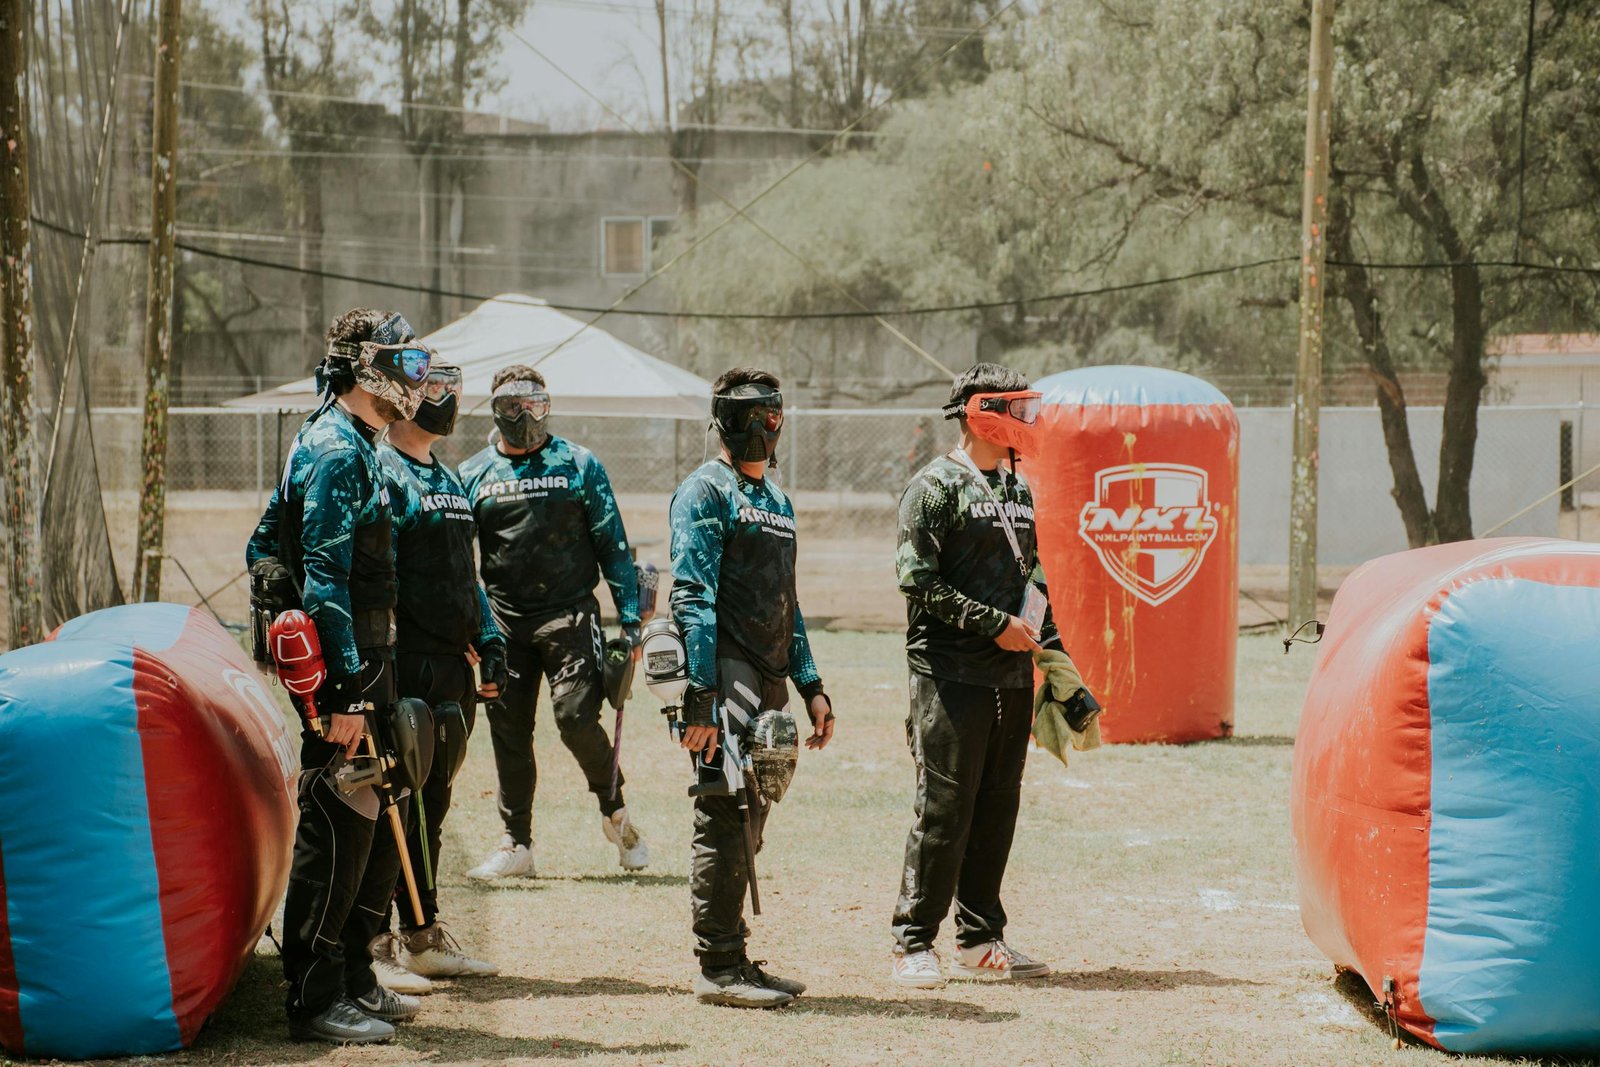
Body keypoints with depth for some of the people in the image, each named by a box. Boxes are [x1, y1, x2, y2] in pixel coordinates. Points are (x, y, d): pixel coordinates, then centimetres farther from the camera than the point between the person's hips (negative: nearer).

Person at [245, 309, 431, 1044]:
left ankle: (354, 979, 23)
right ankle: (315, 1002, -3)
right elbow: (326, 580, -21)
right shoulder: (335, 452, -15)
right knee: (336, 831, -7)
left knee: (377, 827, 14)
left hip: (365, 664, 10)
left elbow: (265, 546, 24)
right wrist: (345, 694, -24)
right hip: (343, 667, -10)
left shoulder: (352, 446, 16)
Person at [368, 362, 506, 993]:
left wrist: (488, 642, 16)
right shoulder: (379, 474, -9)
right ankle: (374, 946, -4)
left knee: (431, 803, 15)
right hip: (408, 668, -9)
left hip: (452, 669, 9)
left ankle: (423, 937, 23)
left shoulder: (449, 481, 20)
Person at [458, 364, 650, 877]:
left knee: (576, 716, -15)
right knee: (508, 731, 4)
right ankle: (517, 844, 15)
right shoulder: (472, 475, 10)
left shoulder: (579, 465, 5)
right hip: (504, 621, 3)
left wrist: (630, 619, -1)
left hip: (569, 614, -3)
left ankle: (615, 811, 9)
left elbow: (613, 546, 5)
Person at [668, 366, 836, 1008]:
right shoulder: (706, 492, -6)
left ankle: (732, 960, 17)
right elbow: (693, 598, -14)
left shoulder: (777, 503, 21)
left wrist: (810, 686, 19)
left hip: (770, 681, 9)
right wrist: (701, 694, -21)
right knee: (725, 822, -9)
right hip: (727, 674, -9)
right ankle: (717, 969, -6)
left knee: (746, 827, 11)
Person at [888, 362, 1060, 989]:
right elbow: (918, 579, -13)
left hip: (1012, 676, 7)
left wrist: (1051, 648, 13)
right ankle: (913, 943, 0)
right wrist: (994, 624, -15)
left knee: (997, 808, 9)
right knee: (944, 809, -7)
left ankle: (978, 941, 17)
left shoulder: (1020, 489, 17)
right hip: (951, 673, -7)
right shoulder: (936, 486, -6)